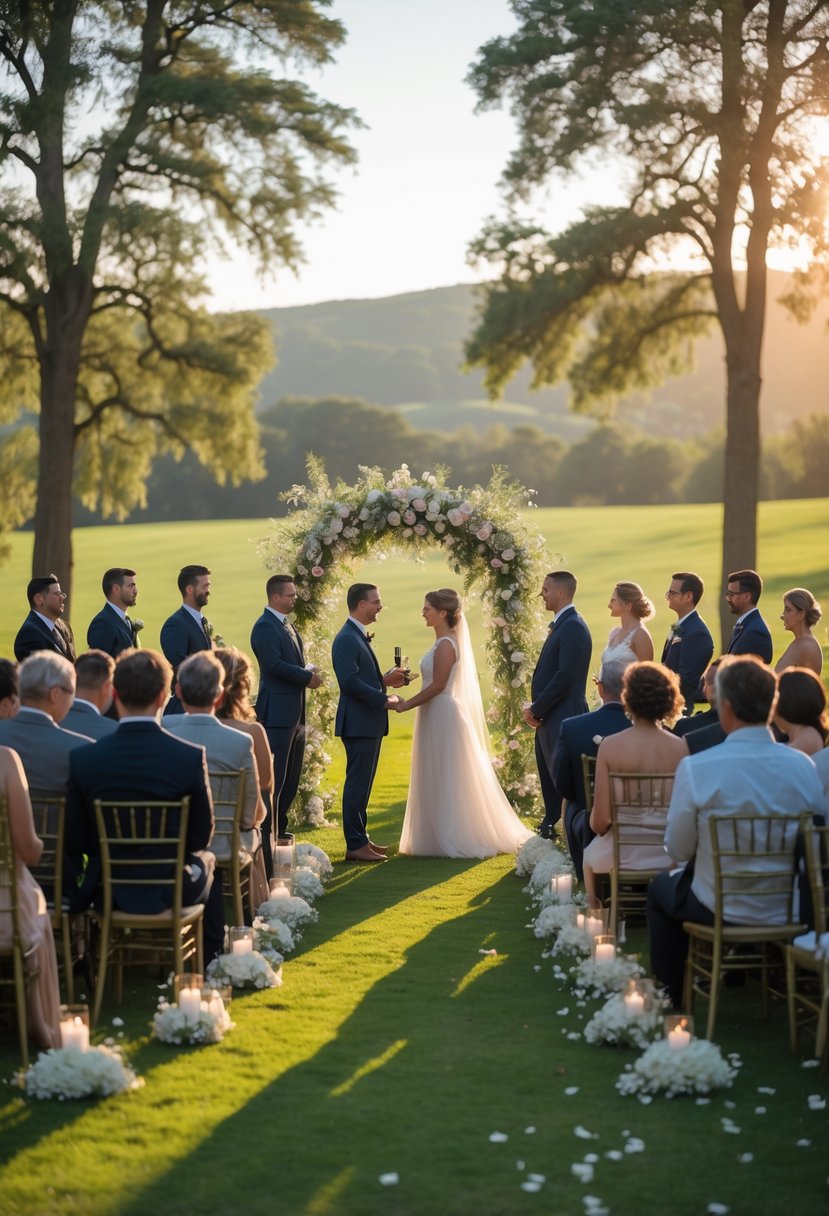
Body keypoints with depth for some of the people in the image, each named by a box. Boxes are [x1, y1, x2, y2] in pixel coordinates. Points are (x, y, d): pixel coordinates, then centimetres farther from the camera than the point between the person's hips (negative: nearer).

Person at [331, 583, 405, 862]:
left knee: (362, 784, 14)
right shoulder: (346, 639, -16)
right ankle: (355, 845, -1)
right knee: (357, 784, -6)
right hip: (358, 723, -10)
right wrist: (385, 699, -18)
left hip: (369, 723, 10)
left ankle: (360, 839, 21)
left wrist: (385, 679, 7)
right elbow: (350, 682, -23)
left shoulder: (359, 636, 17)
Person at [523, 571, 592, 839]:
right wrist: (534, 707, 5)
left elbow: (566, 676, -22)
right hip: (549, 720, 10)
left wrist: (537, 709, -15)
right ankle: (550, 829, 24)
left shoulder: (573, 627, -16)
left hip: (563, 719, -10)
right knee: (549, 780, 15)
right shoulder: (560, 625, 15)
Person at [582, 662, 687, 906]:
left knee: (590, 855, 34)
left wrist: (597, 825, 8)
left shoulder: (610, 746, -16)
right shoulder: (680, 748, -12)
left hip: (623, 856, -2)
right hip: (670, 856, 2)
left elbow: (600, 822, -15)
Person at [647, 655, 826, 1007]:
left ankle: (670, 995, 37)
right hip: (788, 910, 4)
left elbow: (678, 849, -12)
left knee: (661, 886, 30)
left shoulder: (695, 768, -22)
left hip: (721, 909, -3)